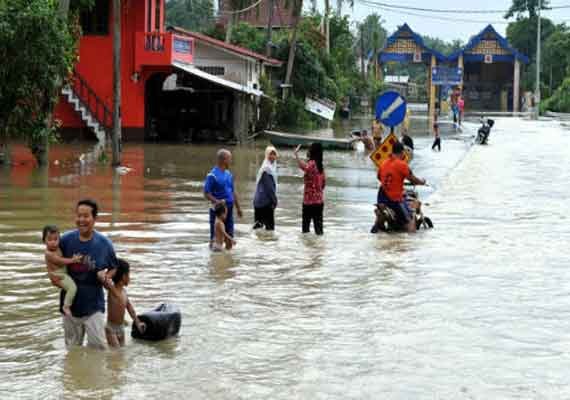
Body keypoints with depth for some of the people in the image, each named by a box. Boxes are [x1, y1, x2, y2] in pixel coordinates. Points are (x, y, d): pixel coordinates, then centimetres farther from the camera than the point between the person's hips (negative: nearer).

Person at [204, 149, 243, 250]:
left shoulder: (229, 174, 10)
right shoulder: (212, 175, -13)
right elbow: (206, 194, -14)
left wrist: (238, 207, 18)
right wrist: (218, 202, -26)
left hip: (229, 209, 7)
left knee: (229, 234, 11)